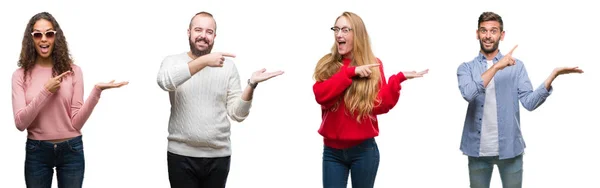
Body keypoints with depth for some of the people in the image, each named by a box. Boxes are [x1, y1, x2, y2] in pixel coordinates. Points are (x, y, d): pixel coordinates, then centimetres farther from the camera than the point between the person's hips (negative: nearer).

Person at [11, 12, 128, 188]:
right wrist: (46, 92, -17)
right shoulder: (21, 75, 0)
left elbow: (76, 122, -8)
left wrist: (97, 91, -19)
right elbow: (20, 123, -11)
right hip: (36, 151, 0)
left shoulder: (73, 71, -1)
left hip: (71, 150, 0)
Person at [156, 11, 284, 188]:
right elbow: (164, 81, -22)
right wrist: (204, 61, -26)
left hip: (218, 156, 1)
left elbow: (237, 114, 1)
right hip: (181, 154, -1)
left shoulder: (228, 66, 4)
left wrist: (252, 84, -14)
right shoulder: (173, 61, 2)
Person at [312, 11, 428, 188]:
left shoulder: (373, 65, 1)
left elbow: (379, 106, -9)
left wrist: (398, 79, -19)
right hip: (332, 150, 1)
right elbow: (321, 95, -14)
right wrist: (350, 72, -18)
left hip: (363, 150, -1)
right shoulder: (326, 64, 4)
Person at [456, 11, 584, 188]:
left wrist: (553, 76, -20)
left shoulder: (516, 66, 3)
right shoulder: (466, 68, 2)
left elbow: (529, 102, -8)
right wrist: (496, 67, -23)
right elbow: (468, 93, -19)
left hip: (509, 148, 0)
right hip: (478, 149, 0)